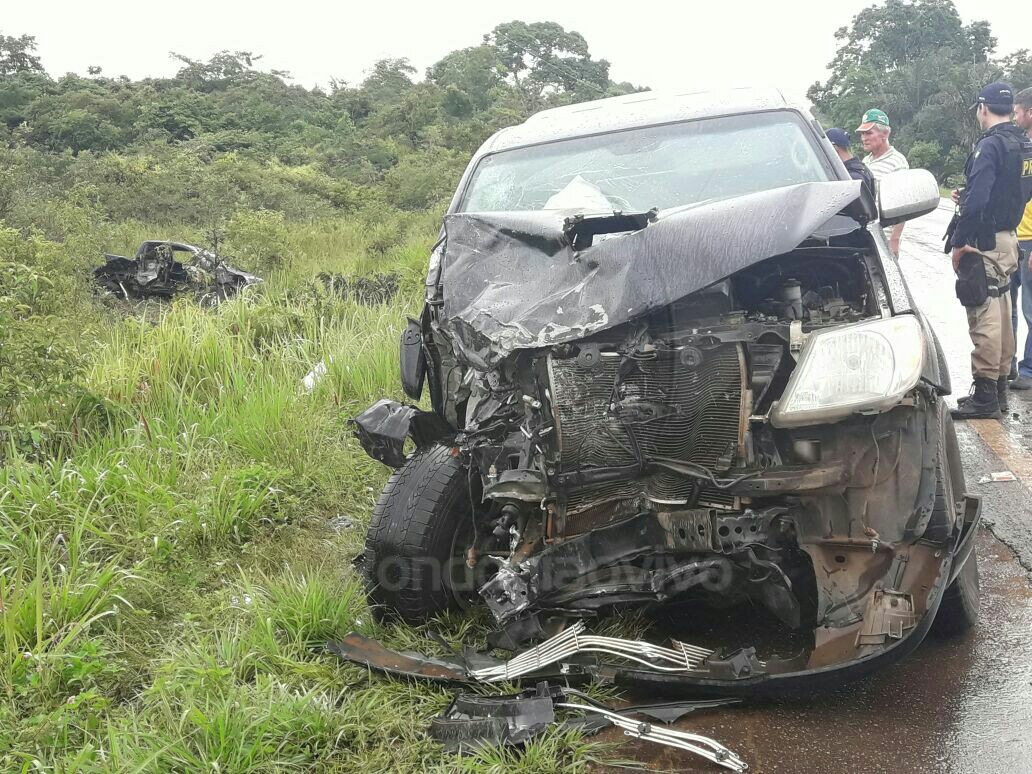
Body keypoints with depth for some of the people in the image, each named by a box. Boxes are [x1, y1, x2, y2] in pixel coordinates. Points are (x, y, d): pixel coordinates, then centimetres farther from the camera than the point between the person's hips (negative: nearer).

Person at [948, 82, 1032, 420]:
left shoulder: (990, 145, -16)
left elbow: (977, 200, -23)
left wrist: (958, 242, -16)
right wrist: (968, 199, 19)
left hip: (984, 242, -9)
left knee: (984, 317, -7)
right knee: (1001, 313, 15)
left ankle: (985, 397, -5)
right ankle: (999, 387, 23)